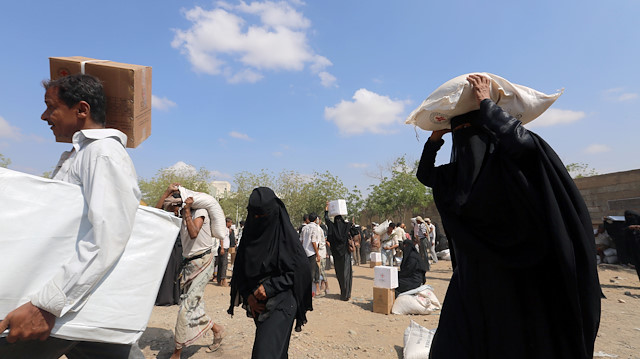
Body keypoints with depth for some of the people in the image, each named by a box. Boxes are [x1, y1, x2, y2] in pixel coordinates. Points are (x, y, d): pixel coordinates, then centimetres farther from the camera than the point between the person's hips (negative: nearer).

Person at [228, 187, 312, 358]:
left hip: (281, 302, -5)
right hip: (257, 304, 5)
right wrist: (248, 296, -3)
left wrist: (270, 286, -17)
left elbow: (299, 269, -12)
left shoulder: (285, 233, -13)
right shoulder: (250, 232, 3)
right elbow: (240, 270, 9)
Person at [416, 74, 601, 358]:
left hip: (513, 272, -5)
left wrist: (485, 103, -20)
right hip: (473, 275, 5)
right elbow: (424, 174, 14)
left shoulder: (508, 159, -10)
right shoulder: (459, 172, 7)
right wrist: (436, 136, 6)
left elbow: (522, 140, -32)